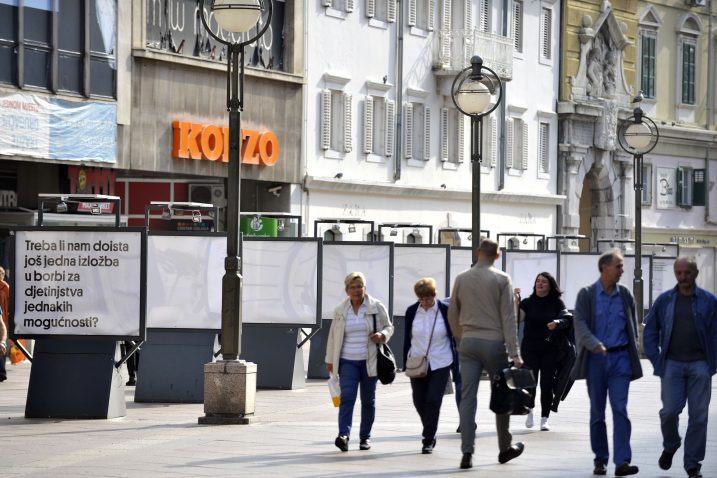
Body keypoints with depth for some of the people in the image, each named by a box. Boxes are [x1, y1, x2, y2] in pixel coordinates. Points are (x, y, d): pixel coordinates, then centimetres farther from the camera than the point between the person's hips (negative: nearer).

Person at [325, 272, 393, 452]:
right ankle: (344, 435, -25)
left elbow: (389, 327, 8)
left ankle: (365, 436, 18)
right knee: (347, 397, -14)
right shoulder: (340, 310, 6)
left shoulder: (377, 307, -1)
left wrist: (382, 335, -14)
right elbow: (333, 336, 12)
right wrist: (330, 360, 13)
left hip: (370, 361, 0)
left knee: (368, 400, 7)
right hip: (348, 361, 0)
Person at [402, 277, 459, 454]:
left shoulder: (445, 310, -8)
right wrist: (406, 363, 7)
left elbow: (454, 337, -1)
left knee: (433, 401, -8)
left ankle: (428, 440, 0)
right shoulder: (412, 311, -2)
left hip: (440, 364, -3)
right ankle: (430, 434, 29)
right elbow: (407, 338, 7)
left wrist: (456, 364, 0)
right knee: (419, 401, 7)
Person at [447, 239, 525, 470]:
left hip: (468, 343, 2)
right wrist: (514, 353, -7)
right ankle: (505, 448, 21)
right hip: (494, 342, -2)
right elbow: (508, 318, -7)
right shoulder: (501, 279, -5)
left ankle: (467, 453, -7)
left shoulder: (461, 279, 5)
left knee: (467, 397, 0)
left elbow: (452, 314, 11)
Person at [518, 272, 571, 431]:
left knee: (547, 384, -1)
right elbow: (517, 318, -12)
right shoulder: (528, 303, 2)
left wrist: (557, 323, -29)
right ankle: (529, 411, 22)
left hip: (550, 350, 0)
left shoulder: (557, 303, 4)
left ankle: (544, 418, 9)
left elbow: (566, 319, -7)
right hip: (530, 349, 0)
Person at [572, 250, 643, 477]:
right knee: (597, 412, 7)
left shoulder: (625, 294, 7)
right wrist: (595, 344, -24)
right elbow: (580, 323, -9)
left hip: (620, 358, 0)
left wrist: (632, 354, 6)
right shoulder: (587, 294, 1)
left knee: (620, 409, -10)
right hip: (595, 358, 0)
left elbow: (632, 326, 13)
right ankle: (600, 460, 16)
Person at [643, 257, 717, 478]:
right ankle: (670, 446, 24)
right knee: (670, 411, -7)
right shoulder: (664, 300, 7)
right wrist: (656, 360, 2)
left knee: (698, 416, 0)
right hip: (672, 364, 1)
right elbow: (650, 332, 11)